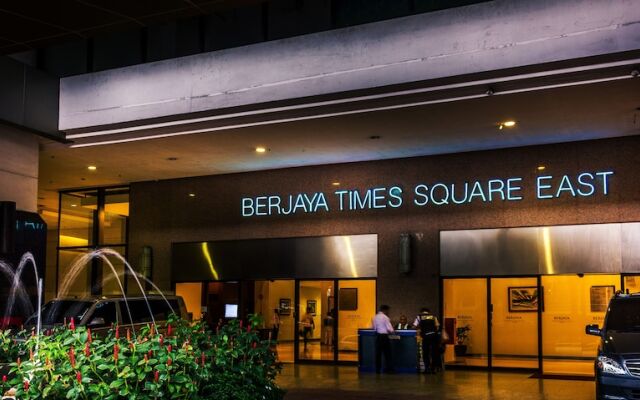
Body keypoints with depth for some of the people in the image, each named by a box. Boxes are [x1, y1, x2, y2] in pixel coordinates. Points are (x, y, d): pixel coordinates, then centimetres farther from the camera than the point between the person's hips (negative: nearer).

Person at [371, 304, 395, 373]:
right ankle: (389, 369, 2)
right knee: (387, 353, 2)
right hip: (384, 336, -5)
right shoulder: (385, 317, -11)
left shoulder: (375, 317, 7)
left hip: (378, 335, 6)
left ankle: (378, 370, 9)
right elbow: (390, 329, -12)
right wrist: (393, 331, 7)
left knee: (378, 353, 7)